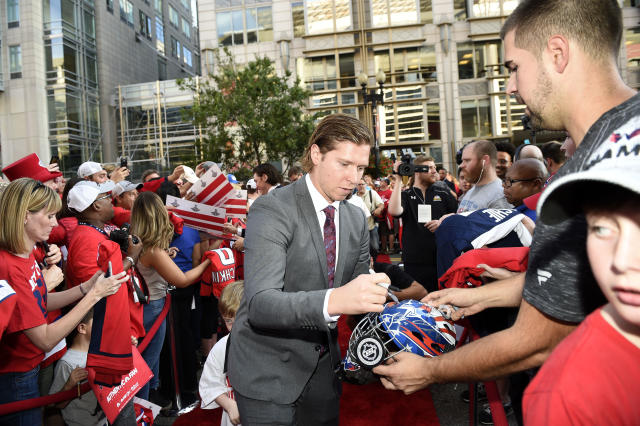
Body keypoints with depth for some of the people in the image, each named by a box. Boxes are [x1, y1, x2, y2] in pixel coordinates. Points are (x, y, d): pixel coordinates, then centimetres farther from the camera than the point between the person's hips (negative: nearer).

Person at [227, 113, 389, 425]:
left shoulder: (356, 219, 2)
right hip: (267, 373, -5)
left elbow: (357, 291, 8)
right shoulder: (271, 210, -19)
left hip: (323, 366, 6)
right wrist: (333, 301, -45)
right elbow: (260, 303, -30)